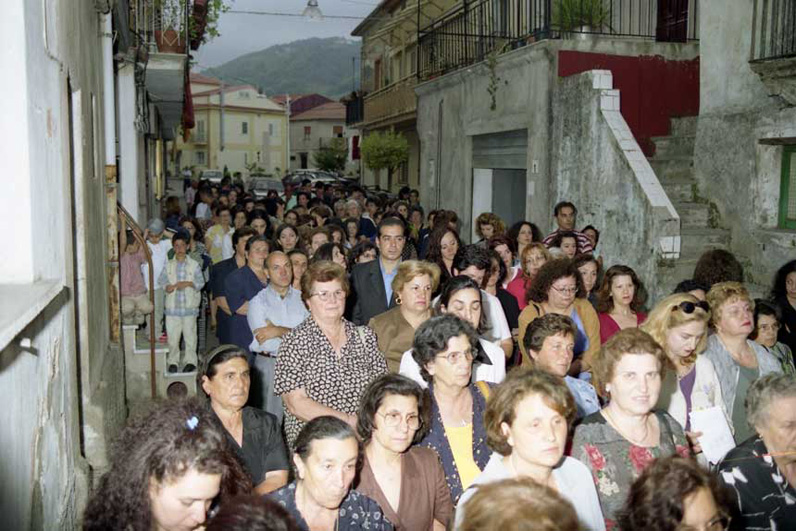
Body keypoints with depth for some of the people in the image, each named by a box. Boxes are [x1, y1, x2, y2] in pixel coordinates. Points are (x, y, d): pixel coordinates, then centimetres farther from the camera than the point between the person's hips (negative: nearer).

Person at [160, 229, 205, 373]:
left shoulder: (194, 265, 2)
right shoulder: (169, 265, 7)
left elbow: (201, 282, -1)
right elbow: (162, 280, 3)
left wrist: (188, 283, -15)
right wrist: (168, 286, -16)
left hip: (189, 305, -1)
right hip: (172, 306, 1)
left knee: (190, 334, 4)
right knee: (172, 335, 4)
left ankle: (190, 360, 15)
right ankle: (173, 361, 17)